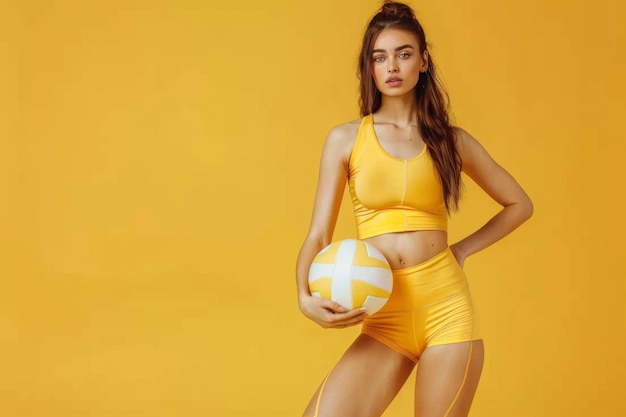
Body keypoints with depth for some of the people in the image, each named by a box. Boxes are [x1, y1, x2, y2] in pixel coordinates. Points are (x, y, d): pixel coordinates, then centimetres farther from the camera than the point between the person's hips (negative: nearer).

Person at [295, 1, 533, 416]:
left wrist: (463, 249, 7)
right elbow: (318, 236, 3)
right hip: (383, 320, 0)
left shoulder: (451, 140, 8)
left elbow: (520, 204, 19)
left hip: (448, 309, 1)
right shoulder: (346, 140, 5)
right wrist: (306, 297, -16)